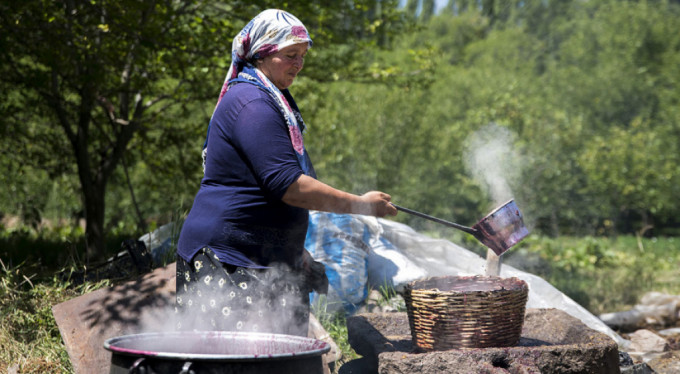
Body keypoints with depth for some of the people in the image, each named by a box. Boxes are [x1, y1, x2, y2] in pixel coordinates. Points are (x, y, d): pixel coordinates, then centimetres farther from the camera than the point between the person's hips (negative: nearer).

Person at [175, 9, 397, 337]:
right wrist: (359, 204, -16)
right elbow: (286, 184, -22)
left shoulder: (269, 100, 20)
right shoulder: (251, 103, -15)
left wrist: (296, 254, 26)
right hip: (228, 260, -10)